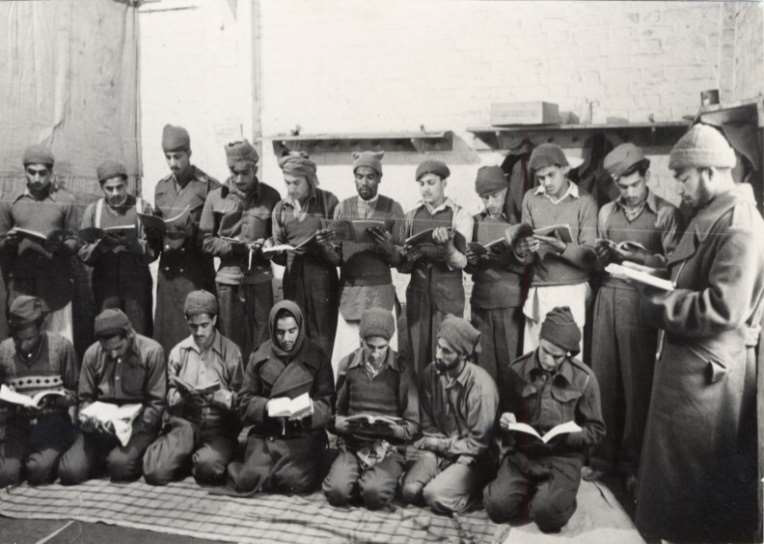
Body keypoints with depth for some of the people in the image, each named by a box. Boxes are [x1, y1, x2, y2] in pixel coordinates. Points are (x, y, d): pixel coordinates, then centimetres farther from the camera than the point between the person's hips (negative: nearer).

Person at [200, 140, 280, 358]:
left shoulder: (270, 197, 5)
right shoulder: (216, 197, 6)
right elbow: (206, 241, 4)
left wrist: (266, 246, -11)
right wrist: (233, 246, -12)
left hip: (260, 277, 0)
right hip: (228, 277, 0)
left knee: (261, 343, 2)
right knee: (229, 342, 5)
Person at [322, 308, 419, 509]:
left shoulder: (402, 370, -1)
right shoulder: (348, 365, 5)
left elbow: (412, 426, 1)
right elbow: (335, 413, 11)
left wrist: (393, 429, -20)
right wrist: (344, 424, -12)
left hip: (389, 448, -2)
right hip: (351, 445, 2)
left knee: (375, 495, -28)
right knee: (336, 492, -24)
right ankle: (363, 480, 8)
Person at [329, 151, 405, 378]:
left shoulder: (392, 209, 4)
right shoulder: (342, 208, 9)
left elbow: (401, 259, 1)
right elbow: (336, 258, 7)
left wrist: (389, 249, -19)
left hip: (381, 293, -1)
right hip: (349, 293, 1)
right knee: (345, 359, -1)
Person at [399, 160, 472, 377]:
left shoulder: (459, 216, 0)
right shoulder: (411, 217, 10)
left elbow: (461, 263, -7)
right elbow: (401, 266, 13)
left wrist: (447, 245, -26)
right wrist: (409, 258, -9)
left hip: (448, 295, -3)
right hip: (417, 292, 3)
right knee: (417, 356, 2)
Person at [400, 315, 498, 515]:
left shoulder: (481, 386, -21)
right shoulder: (430, 373, -4)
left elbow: (478, 443, -13)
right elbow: (427, 423, 8)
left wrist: (441, 445, -8)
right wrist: (433, 444, -10)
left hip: (468, 457, -4)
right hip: (437, 449, 4)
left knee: (434, 496, -25)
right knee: (409, 491, -19)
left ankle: (471, 490, 3)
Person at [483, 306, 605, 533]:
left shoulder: (584, 378, -5)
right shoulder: (514, 370, 1)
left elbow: (595, 430, 3)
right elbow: (503, 411, 16)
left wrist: (567, 435, -16)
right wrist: (504, 421, -8)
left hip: (562, 457, -2)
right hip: (521, 453, 2)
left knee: (547, 514, -27)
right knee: (497, 506, -21)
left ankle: (556, 496, 9)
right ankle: (533, 493, 11)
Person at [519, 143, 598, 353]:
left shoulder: (585, 202, -2)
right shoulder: (530, 198, 8)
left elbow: (589, 256, -7)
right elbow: (524, 239, 6)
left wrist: (562, 248, -25)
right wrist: (525, 247, -18)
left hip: (571, 291, -2)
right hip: (537, 291, 3)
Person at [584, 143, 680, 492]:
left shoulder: (665, 213, -1)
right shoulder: (606, 212, 13)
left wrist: (637, 256, -20)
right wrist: (603, 253, -4)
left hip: (641, 300, -4)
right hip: (607, 296, 4)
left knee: (636, 382, 1)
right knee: (603, 379, 5)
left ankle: (632, 462, 13)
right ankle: (604, 456, 16)